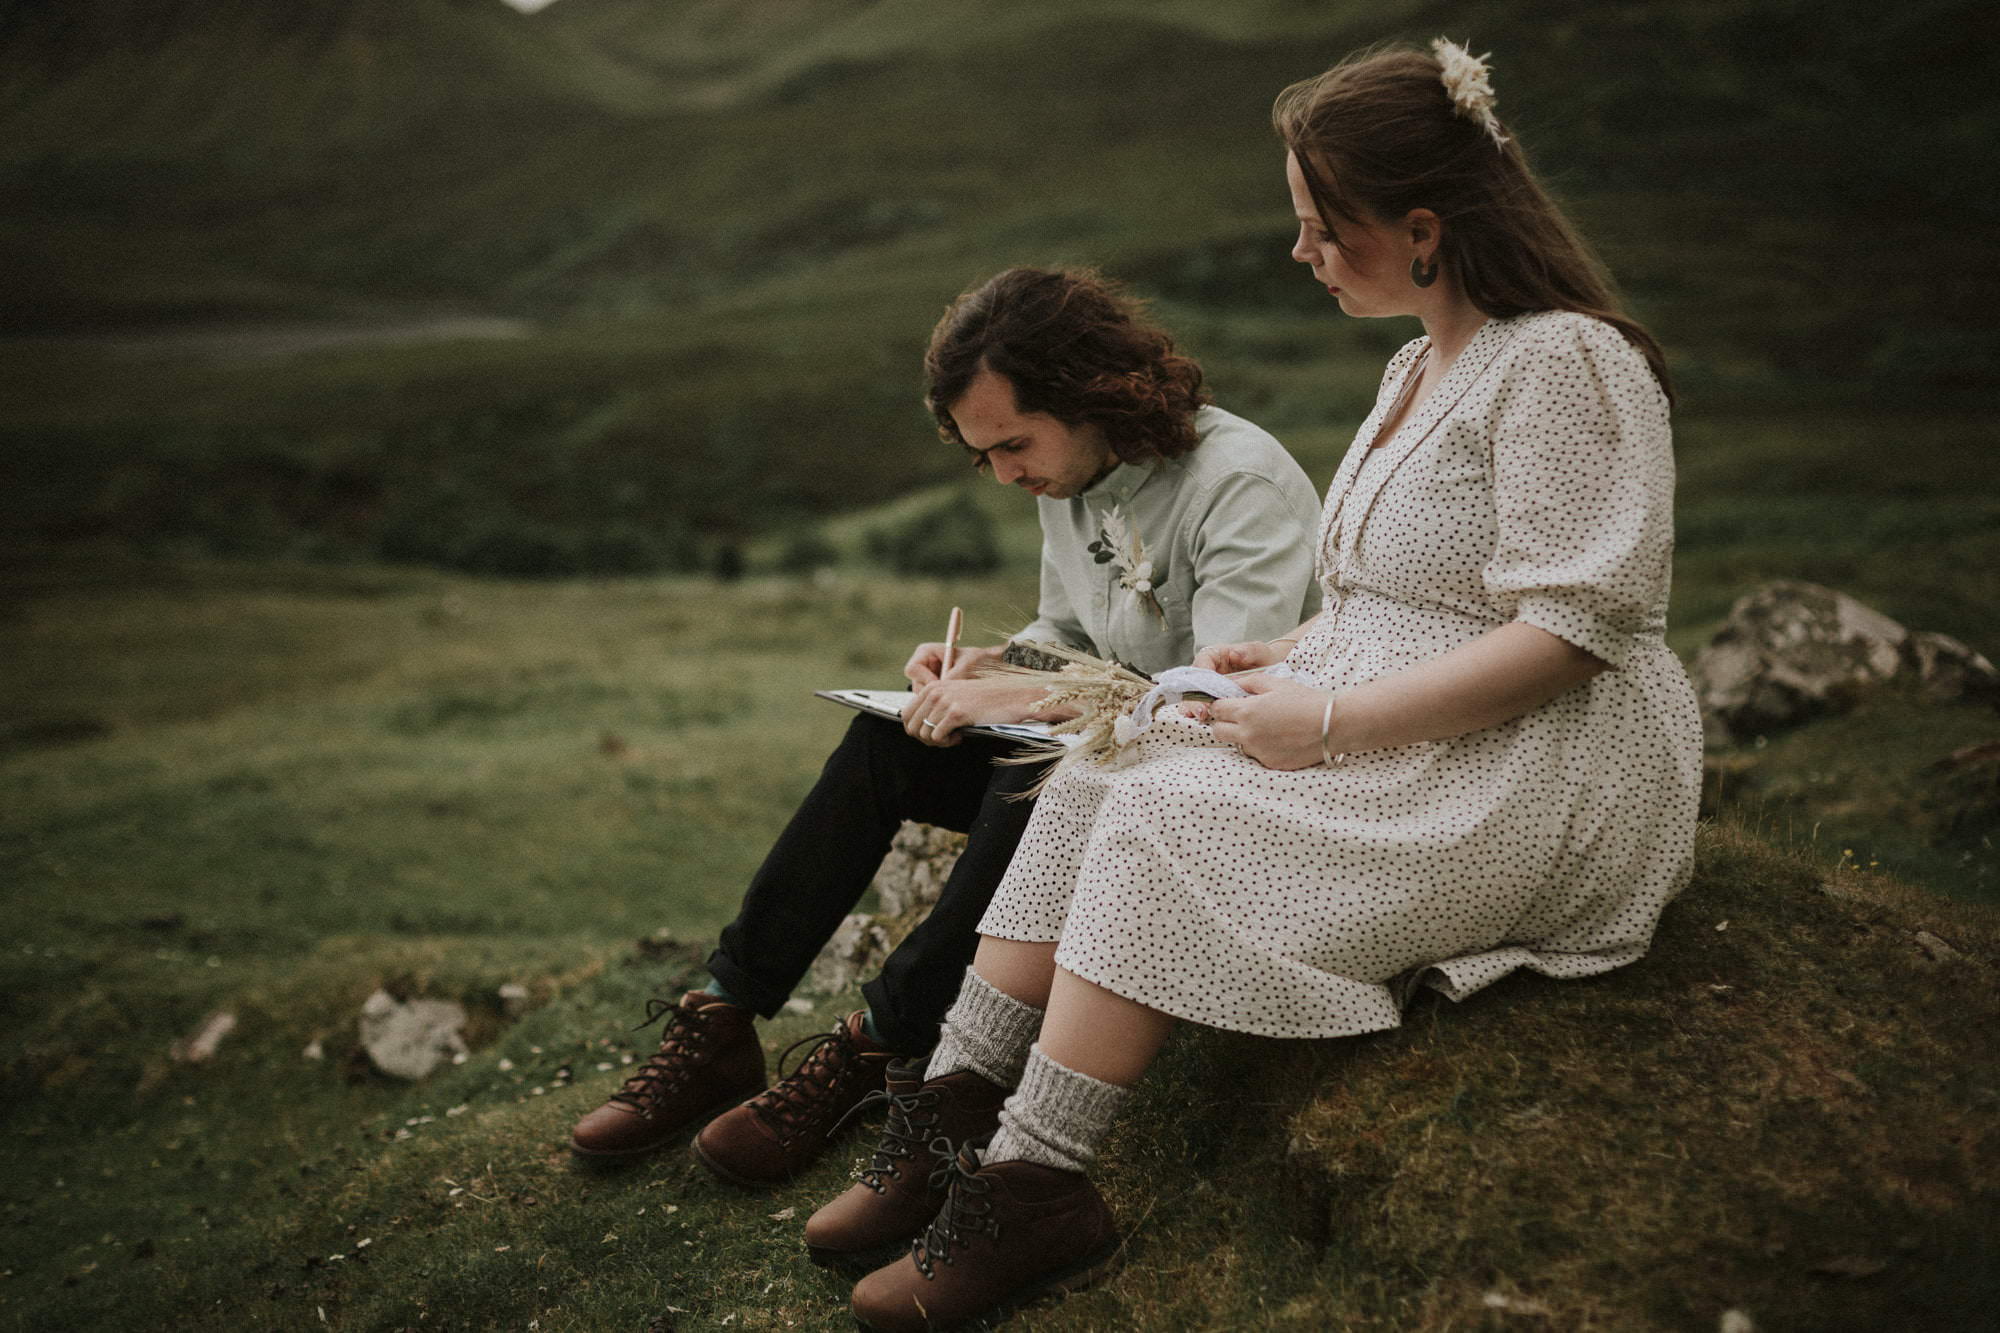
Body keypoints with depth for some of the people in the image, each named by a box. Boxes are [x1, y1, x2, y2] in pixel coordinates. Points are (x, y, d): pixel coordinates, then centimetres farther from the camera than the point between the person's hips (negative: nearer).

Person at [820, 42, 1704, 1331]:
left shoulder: (1563, 363, -16)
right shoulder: (1424, 365, 15)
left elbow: (1565, 635, -22)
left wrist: (1329, 722, -21)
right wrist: (1291, 654, 5)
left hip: (1534, 778, -9)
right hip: (1399, 732, 9)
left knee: (1165, 828, -24)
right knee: (1095, 777, -7)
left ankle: (1029, 1189, -13)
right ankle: (955, 1116, -6)